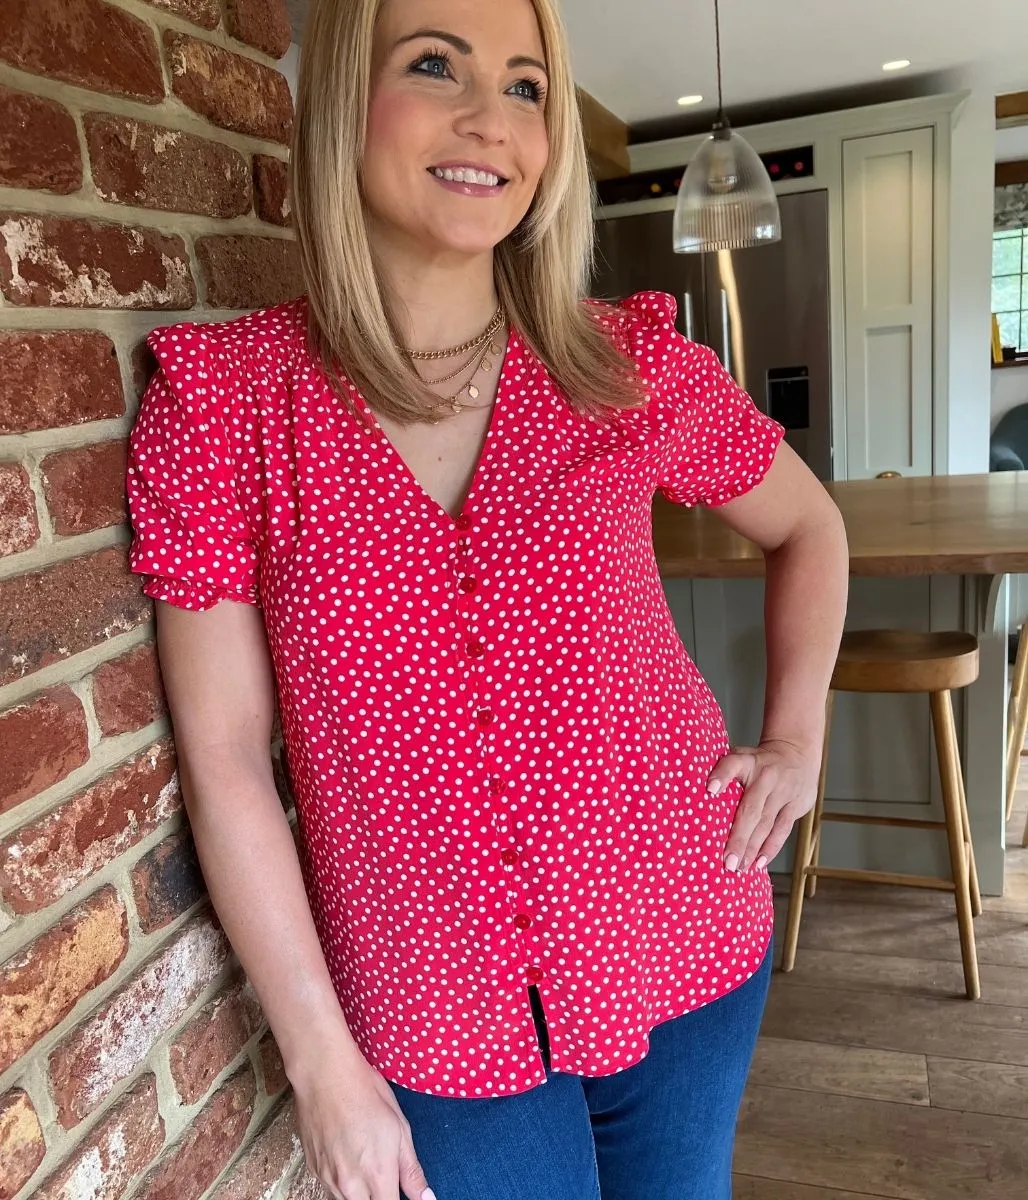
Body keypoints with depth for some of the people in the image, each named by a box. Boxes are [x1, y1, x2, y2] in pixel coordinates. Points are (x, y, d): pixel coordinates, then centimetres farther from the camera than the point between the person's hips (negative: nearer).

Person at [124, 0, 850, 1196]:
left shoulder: (633, 368, -8)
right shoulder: (218, 400, -13)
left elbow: (805, 526, 11)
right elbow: (225, 759, -11)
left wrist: (794, 736, -1)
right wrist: (320, 1062, -7)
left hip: (683, 961, 3)